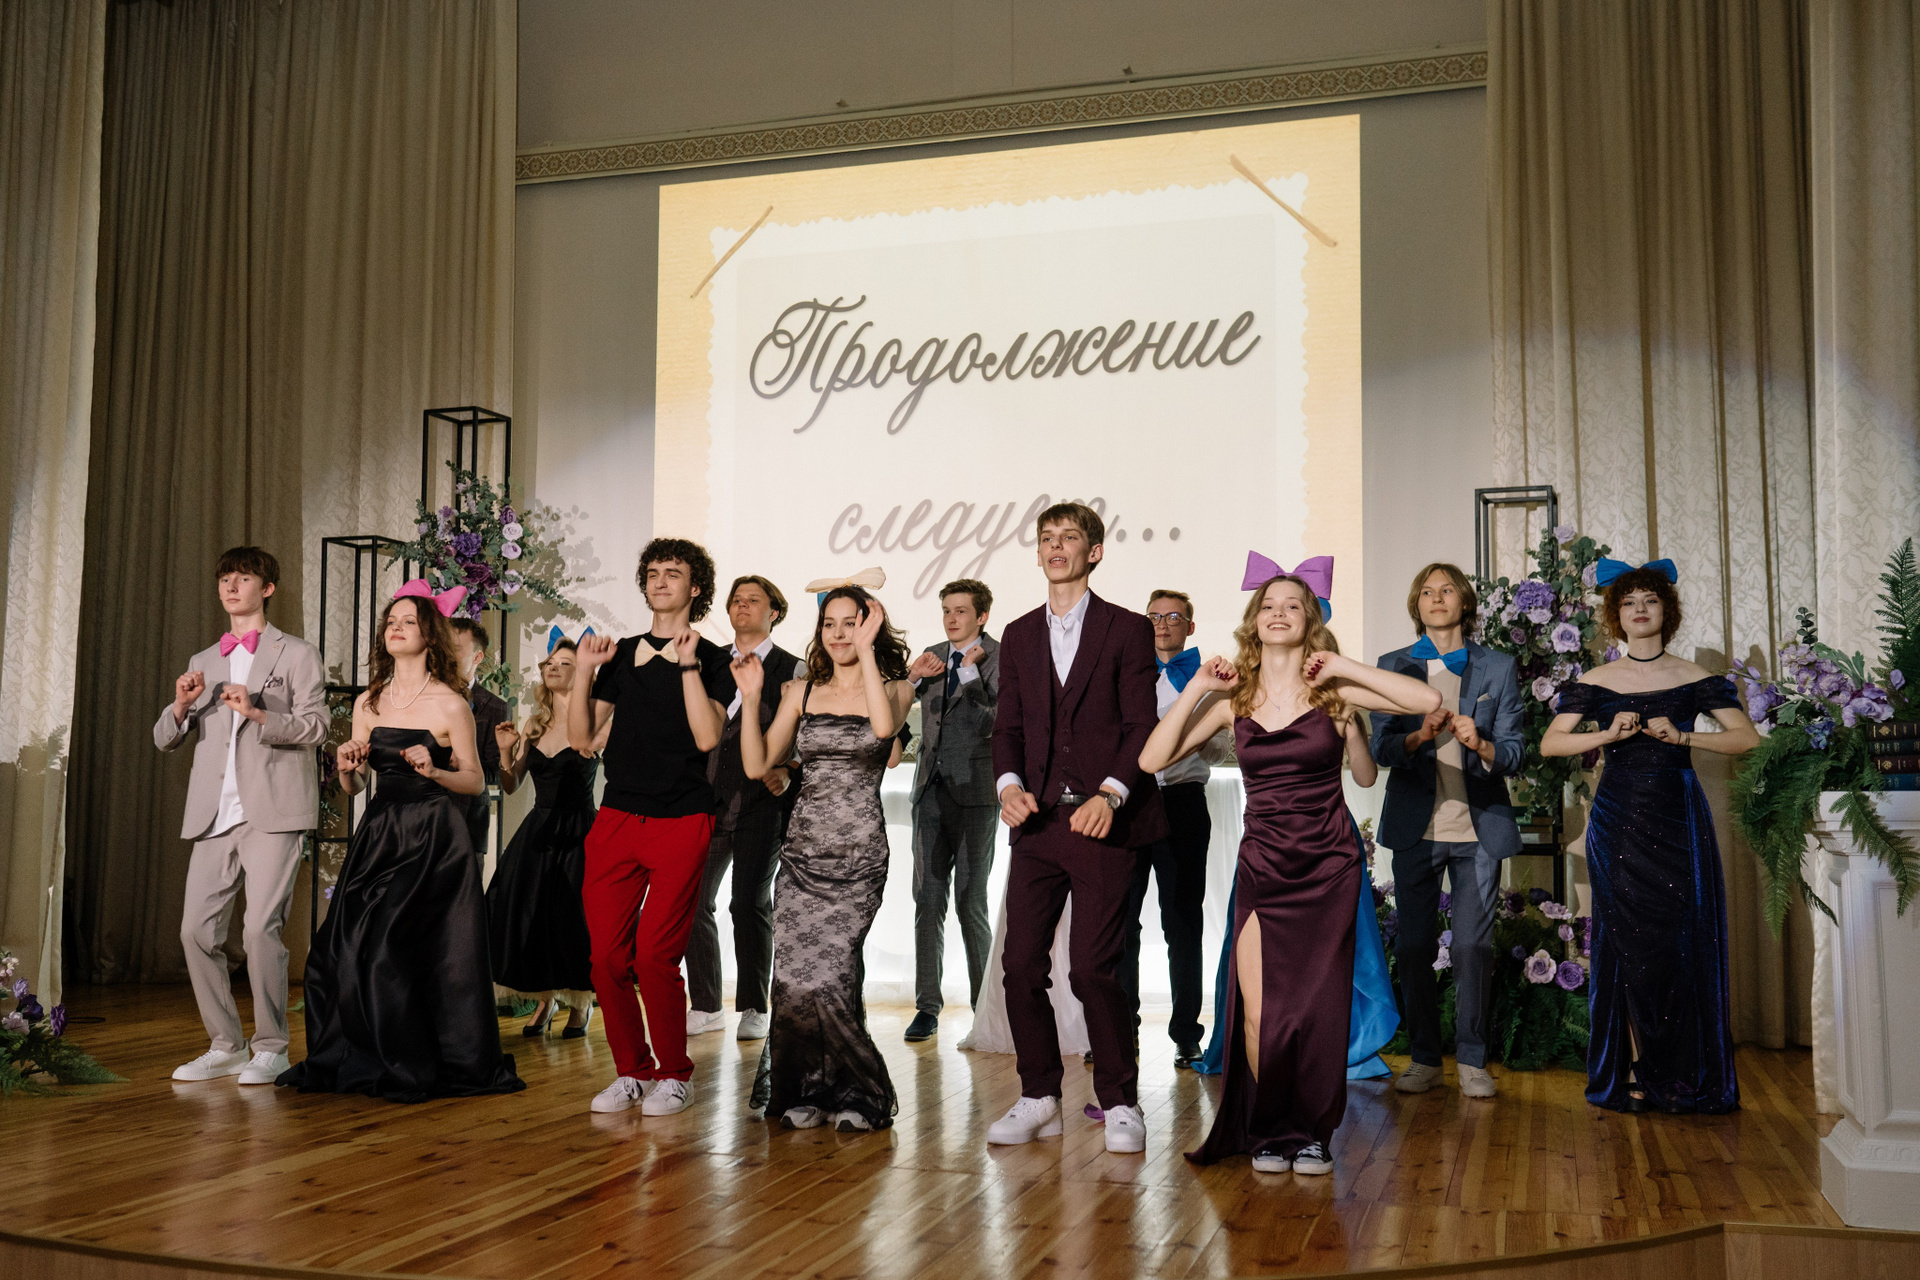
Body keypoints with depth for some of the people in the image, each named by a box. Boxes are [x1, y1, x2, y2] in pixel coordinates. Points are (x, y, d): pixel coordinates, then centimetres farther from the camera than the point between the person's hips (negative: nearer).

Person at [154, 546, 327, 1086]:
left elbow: (315, 727, -3)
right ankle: (225, 1045, 14)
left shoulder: (296, 654, 7)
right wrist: (181, 705, -2)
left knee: (261, 928, -12)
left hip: (272, 810, -5)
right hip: (214, 814, 5)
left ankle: (271, 1048, 0)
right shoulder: (203, 662, 22)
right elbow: (166, 739, 19)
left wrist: (257, 713, -17)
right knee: (197, 930, 1)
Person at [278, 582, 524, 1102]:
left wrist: (434, 771, -18)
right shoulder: (368, 703, 11)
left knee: (391, 948, -7)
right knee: (348, 948, 1)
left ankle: (410, 1069, 8)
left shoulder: (450, 704, -3)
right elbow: (352, 786, 14)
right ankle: (357, 1061, 19)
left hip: (433, 837, -5)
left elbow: (475, 781, -1)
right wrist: (346, 767, -8)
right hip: (379, 833, 5)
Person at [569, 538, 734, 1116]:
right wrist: (584, 672, 0)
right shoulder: (622, 653, 14)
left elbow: (707, 736, -13)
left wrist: (687, 664, -16)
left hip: (680, 822, -4)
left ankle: (674, 1074, 11)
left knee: (654, 955, -8)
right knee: (607, 955, 1)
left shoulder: (712, 658, 3)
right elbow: (582, 738, 11)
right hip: (616, 819, 4)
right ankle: (631, 1070, 18)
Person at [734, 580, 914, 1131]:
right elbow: (757, 764, 7)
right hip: (802, 851, 4)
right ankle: (805, 1094, 16)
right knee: (793, 974, -3)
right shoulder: (801, 692, 12)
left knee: (824, 975, -12)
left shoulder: (894, 686, 3)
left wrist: (867, 651, -18)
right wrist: (751, 697, -3)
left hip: (857, 856, -3)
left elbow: (884, 725, -21)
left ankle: (856, 1093, 9)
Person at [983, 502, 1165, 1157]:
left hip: (1102, 821, -4)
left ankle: (1120, 1104, 10)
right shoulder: (1019, 636, 16)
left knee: (1092, 968, -7)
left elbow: (1141, 724, -4)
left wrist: (1110, 794, -18)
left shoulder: (1127, 629, 2)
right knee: (1021, 963, 2)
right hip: (1037, 821, 5)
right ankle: (1039, 1100, 17)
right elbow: (1007, 726, 13)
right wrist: (1009, 783, -6)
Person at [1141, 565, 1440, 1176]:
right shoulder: (1234, 700, 4)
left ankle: (1311, 1134, 21)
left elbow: (1427, 700, -13)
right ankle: (1268, 1133, 18)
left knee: (1317, 1011, 2)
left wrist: (1344, 667, -11)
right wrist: (1196, 690, -5)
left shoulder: (1333, 691, -1)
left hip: (1327, 867, -1)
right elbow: (1153, 759, -1)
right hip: (1263, 867, 1)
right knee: (1259, 1015, -3)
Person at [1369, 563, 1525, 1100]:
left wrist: (1480, 744, -18)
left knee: (1473, 945, -3)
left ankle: (1471, 1060, 9)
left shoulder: (1498, 668, 9)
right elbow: (1380, 747, 2)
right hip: (1417, 827, 1)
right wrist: (1419, 736, -18)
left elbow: (1516, 751, 4)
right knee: (1414, 946, 2)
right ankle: (1423, 1057, 13)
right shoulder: (1394, 666, 9)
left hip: (1478, 827, -1)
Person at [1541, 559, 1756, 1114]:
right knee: (1630, 943, 0)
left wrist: (1682, 736, -13)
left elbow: (1746, 737, -1)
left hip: (1678, 818, 0)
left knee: (1682, 943, 0)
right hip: (1618, 821, 0)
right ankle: (1635, 1072, 7)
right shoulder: (1595, 683, 5)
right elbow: (1549, 743, 1)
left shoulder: (1694, 679, 5)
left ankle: (1685, 1078, 11)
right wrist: (1608, 733, -13)